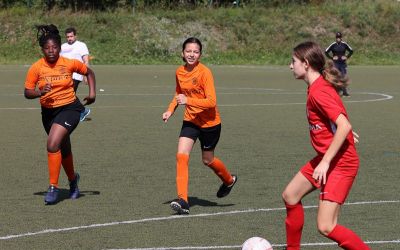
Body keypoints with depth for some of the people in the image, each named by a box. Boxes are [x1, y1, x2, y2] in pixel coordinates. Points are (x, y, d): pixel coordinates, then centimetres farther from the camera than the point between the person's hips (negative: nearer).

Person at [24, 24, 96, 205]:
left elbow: (89, 73, 9)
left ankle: (53, 187, -15)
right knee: (63, 149, 20)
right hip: (48, 111, 4)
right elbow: (27, 93, -6)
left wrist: (92, 92, -3)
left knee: (52, 144, -23)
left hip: (69, 108, -4)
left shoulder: (70, 64, -9)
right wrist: (40, 92, -26)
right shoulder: (36, 68, -8)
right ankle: (72, 179, 48)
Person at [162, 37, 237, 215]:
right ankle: (183, 200, -18)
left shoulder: (205, 72, -20)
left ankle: (229, 180, 44)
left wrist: (188, 101, -35)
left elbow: (211, 101, -25)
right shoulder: (179, 72, 0)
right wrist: (170, 110, 3)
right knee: (181, 155, -15)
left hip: (209, 122, -5)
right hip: (190, 120, 5)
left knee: (207, 160, 12)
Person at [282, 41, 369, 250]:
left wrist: (325, 162, -29)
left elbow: (344, 125, -30)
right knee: (290, 195, 21)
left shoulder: (318, 92, -21)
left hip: (340, 163, -11)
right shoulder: (318, 86, 8)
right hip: (326, 158, 11)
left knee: (326, 227, -14)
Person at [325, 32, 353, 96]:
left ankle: (344, 92, 11)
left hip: (343, 63, 2)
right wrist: (332, 58, -6)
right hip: (335, 63, -2)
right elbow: (326, 52, 0)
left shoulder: (344, 44, 2)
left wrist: (347, 57, 2)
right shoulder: (333, 45, -5)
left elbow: (351, 51, 14)